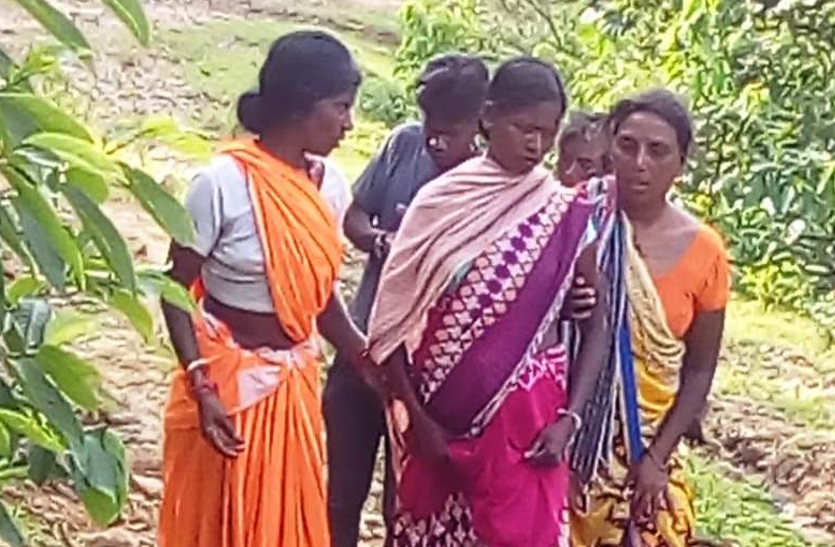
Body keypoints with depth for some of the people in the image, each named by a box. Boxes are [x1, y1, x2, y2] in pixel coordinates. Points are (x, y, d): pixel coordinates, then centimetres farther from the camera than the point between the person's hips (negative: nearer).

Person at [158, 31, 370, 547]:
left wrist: (371, 358, 5)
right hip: (230, 378, -6)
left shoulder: (323, 181, 0)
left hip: (296, 380, 6)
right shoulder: (225, 182, -19)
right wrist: (202, 388, -20)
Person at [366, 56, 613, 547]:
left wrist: (569, 418, -6)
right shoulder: (442, 201, -3)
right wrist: (416, 416, -6)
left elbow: (597, 323, 4)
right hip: (445, 408, 1)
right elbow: (393, 319, -2)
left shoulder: (570, 214, -1)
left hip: (527, 407, 0)